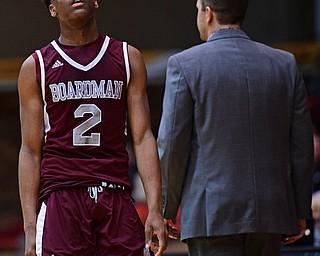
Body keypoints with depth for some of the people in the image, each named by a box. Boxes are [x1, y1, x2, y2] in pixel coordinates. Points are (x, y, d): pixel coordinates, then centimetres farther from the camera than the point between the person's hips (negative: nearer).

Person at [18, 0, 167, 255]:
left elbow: (143, 138, 7)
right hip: (61, 198, -2)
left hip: (117, 199, 2)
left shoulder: (128, 58, 12)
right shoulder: (36, 66, 9)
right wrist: (30, 226, -5)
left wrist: (155, 210, -3)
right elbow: (31, 151, 5)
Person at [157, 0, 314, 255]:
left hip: (212, 215, -4)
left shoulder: (185, 64, -5)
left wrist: (167, 209, 5)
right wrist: (300, 212, 13)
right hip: (269, 213, 4)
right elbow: (301, 143, 6)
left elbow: (172, 145, -6)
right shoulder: (285, 64, 6)